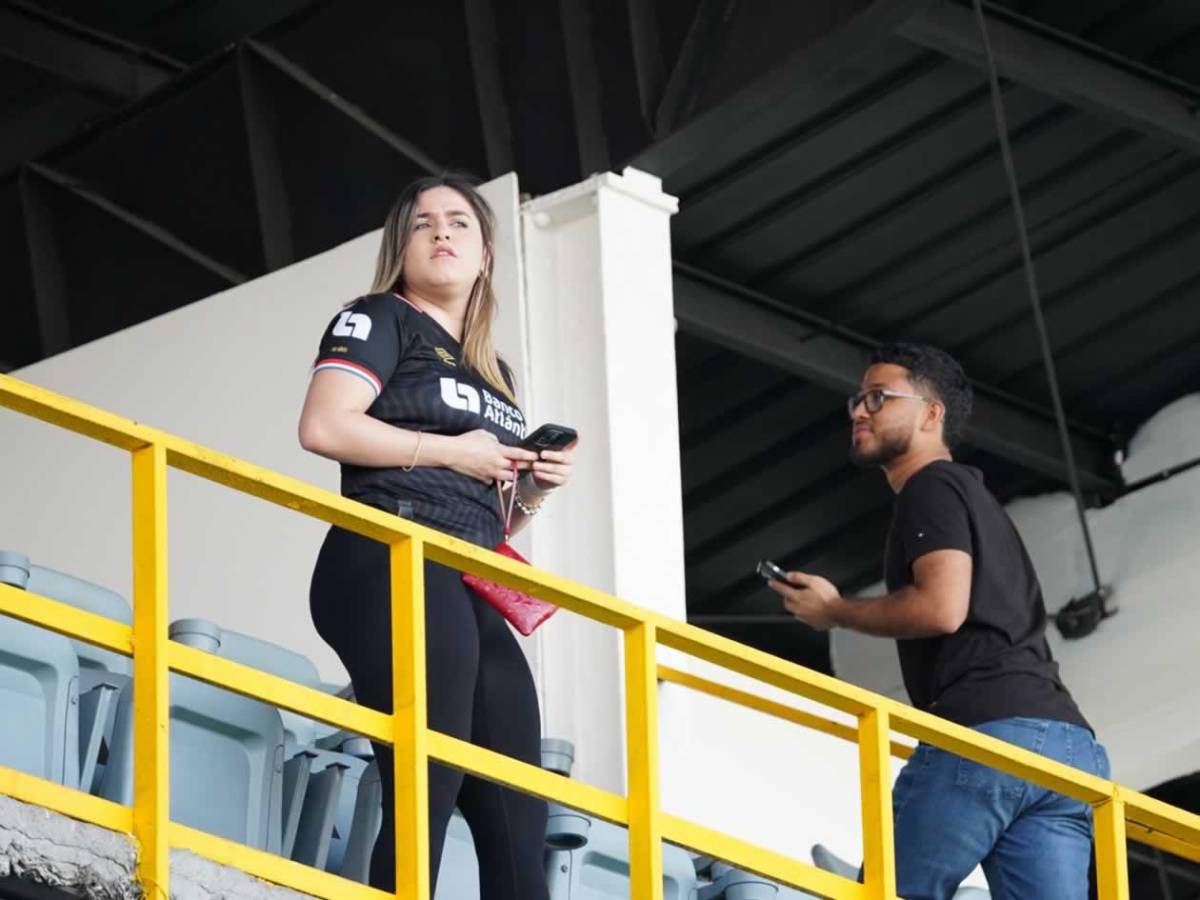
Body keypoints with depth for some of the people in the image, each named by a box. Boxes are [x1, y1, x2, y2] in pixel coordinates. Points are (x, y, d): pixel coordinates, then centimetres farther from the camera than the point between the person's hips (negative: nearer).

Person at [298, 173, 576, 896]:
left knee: (517, 815, -3)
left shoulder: (494, 374, 28)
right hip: (395, 568, -8)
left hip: (473, 591, 8)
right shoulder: (380, 322, 7)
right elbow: (324, 427, -11)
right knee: (425, 794, -19)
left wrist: (536, 485, 10)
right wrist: (453, 452, -7)